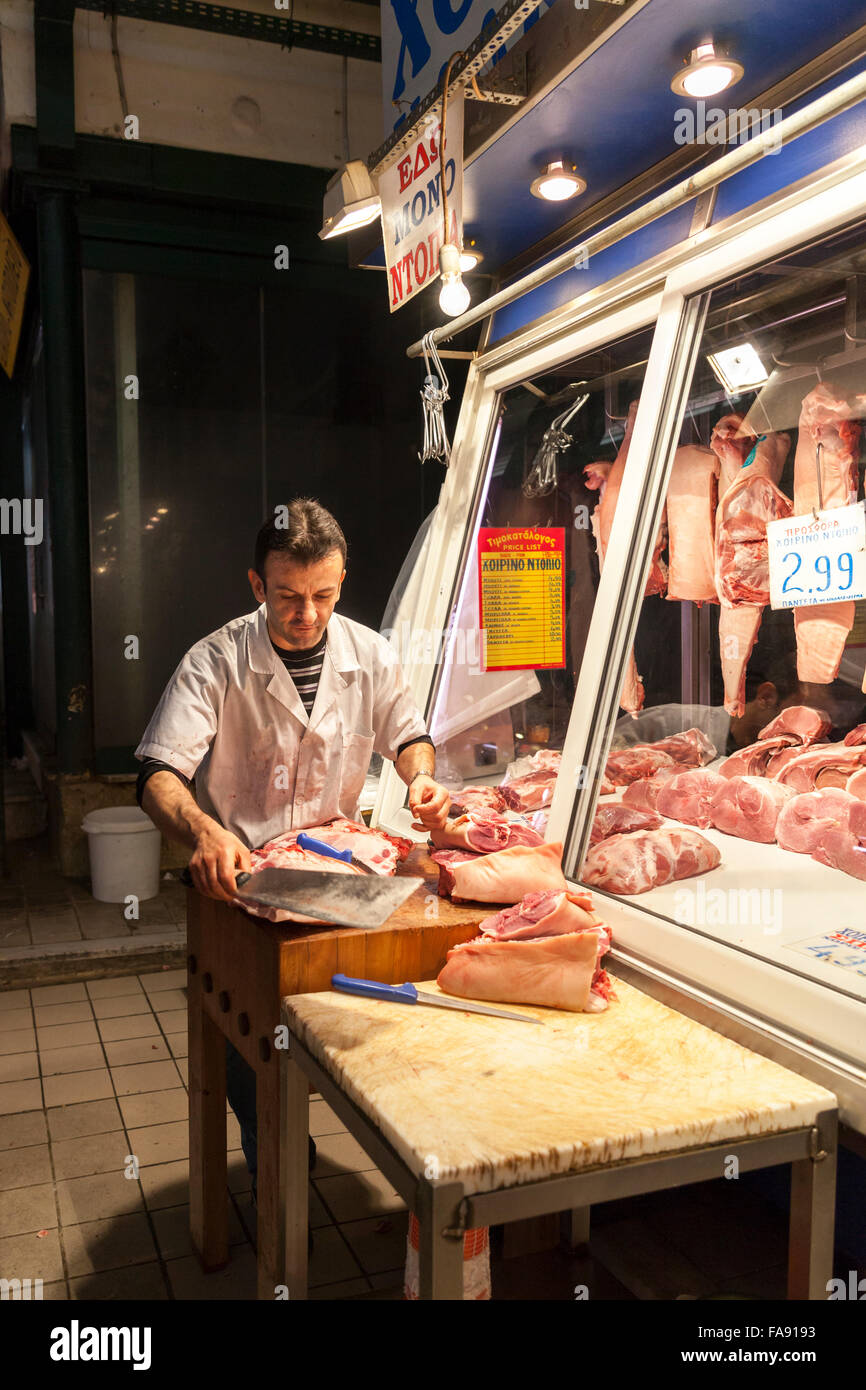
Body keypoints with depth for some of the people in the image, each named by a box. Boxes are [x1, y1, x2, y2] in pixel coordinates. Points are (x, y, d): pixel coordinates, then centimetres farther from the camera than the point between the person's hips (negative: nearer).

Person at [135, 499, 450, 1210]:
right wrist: (205, 832, -40)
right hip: (238, 874, -2)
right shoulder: (216, 663, -13)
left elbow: (409, 734, 12)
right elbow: (159, 775, -19)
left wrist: (421, 778, -12)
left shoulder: (371, 656, -3)